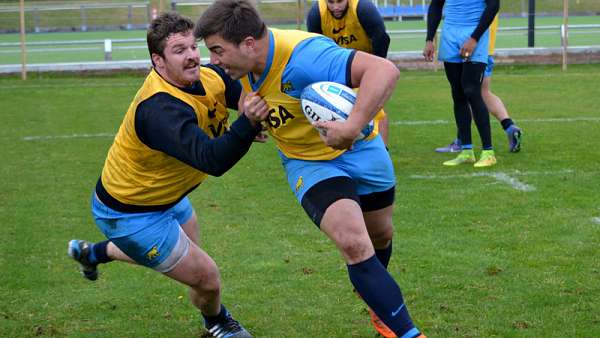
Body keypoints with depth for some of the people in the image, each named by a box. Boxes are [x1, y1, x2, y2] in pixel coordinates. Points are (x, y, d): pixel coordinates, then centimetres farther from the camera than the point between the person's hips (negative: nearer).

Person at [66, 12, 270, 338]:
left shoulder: (210, 77, -15)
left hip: (165, 196, 9)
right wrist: (246, 124, -62)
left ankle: (91, 253, 55)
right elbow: (211, 160, -49)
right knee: (206, 277, -5)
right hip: (129, 214, -9)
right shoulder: (160, 108, -39)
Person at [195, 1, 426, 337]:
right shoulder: (247, 60, -15)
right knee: (355, 245, -20)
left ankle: (382, 303, 53)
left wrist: (353, 127, -57)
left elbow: (385, 70, -48)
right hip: (309, 163, 3)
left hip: (359, 149, -3)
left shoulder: (302, 54, -38)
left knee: (380, 236, 21)